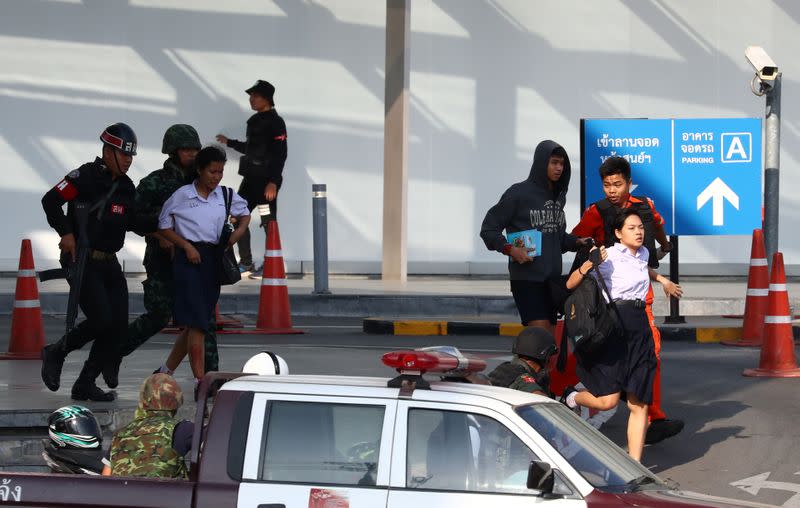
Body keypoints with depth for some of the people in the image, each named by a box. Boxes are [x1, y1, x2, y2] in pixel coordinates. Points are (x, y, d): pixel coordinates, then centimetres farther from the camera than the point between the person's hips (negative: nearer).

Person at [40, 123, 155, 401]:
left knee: (118, 325, 0)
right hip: (81, 260, -8)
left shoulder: (126, 187, 12)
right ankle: (56, 353, 7)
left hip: (109, 263, 8)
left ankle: (85, 384, 10)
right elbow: (50, 200, -12)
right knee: (101, 319, -18)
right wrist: (66, 232, -20)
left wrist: (158, 224, 8)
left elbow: (130, 221, 22)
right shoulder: (86, 176, -11)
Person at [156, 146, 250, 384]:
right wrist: (186, 246, -10)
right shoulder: (182, 195, -3)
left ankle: (166, 371, 25)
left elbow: (245, 213, 27)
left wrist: (239, 230, 7)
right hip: (190, 258, -5)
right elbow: (164, 226, 2)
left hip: (214, 260, 5)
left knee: (193, 324, 10)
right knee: (196, 322, -13)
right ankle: (200, 380, -16)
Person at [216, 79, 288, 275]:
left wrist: (273, 182, -23)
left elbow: (280, 153, -17)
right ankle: (246, 262, 14)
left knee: (268, 222, -5)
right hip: (251, 178, 9)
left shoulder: (275, 122, -11)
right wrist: (230, 143, 30)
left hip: (267, 180, -9)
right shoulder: (255, 121, 16)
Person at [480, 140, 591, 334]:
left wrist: (576, 242, 6)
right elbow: (489, 229, -3)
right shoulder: (520, 193, -6)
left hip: (553, 278, 7)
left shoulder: (558, 196, 14)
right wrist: (510, 249, -17)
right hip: (527, 276, -7)